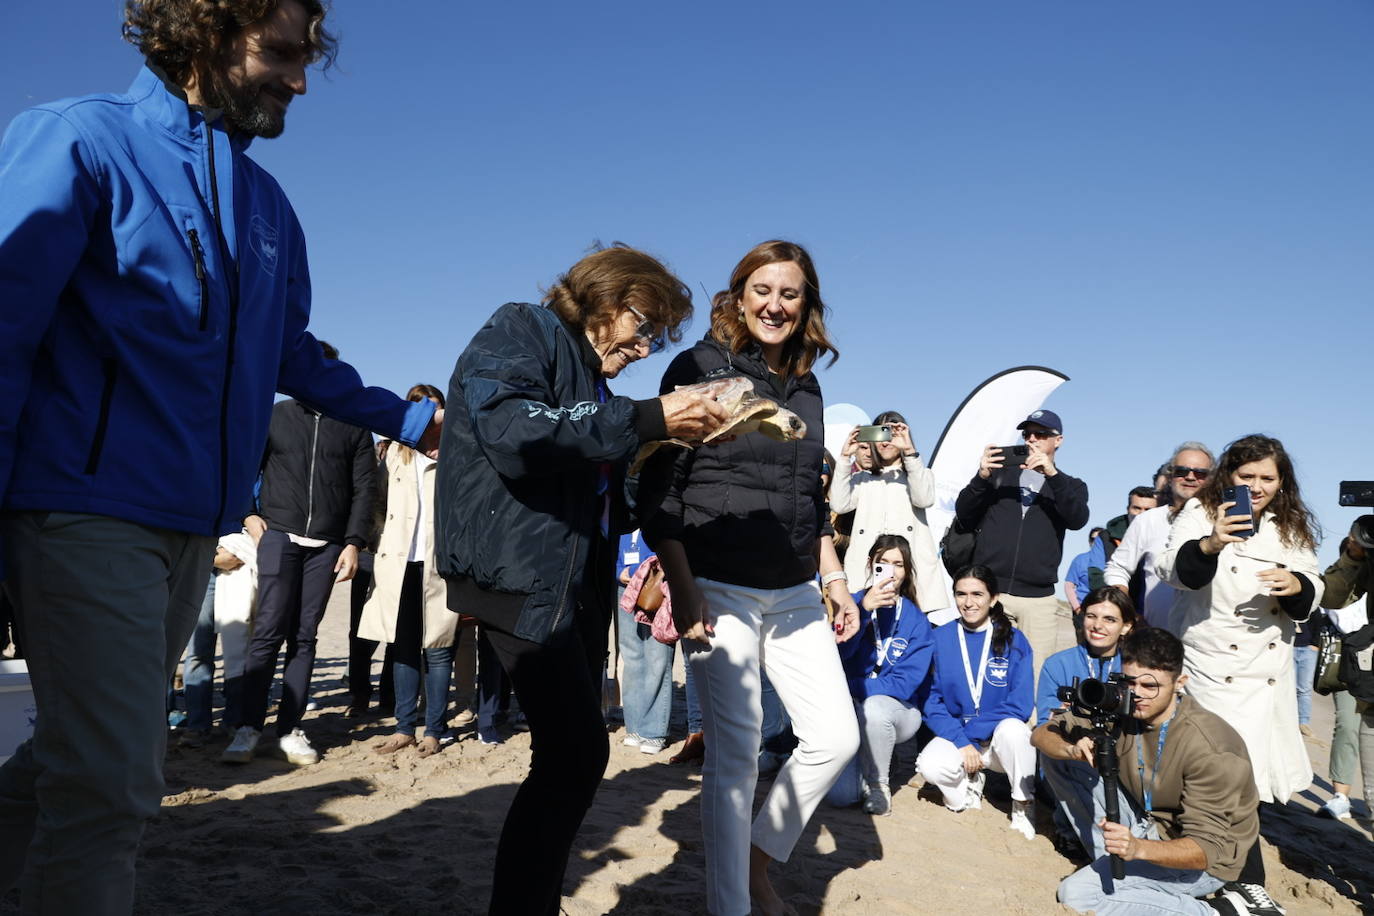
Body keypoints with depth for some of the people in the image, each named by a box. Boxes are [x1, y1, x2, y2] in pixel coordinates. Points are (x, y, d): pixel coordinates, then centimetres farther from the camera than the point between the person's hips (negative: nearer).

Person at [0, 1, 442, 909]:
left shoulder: (267, 204, 16)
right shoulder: (79, 139, -4)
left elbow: (293, 354, 23)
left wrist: (409, 417, 18)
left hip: (194, 522, 7)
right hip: (86, 507, -7)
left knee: (94, 760, 15)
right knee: (111, 782, -8)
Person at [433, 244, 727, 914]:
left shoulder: (592, 379, 21)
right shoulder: (519, 332, -2)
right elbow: (511, 430, -22)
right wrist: (646, 420, -21)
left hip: (578, 580, 9)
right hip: (521, 574, -9)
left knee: (569, 757, 10)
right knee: (578, 753, -13)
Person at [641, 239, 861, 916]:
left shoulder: (805, 384, 13)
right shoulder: (699, 367, -6)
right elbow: (659, 487, -11)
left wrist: (834, 580, 17)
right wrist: (681, 590, -17)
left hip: (794, 594, 7)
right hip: (721, 591, -6)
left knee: (835, 738, 7)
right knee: (734, 756, -2)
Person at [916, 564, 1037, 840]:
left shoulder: (1013, 640, -6)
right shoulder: (941, 638, -2)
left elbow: (1020, 704, -12)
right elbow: (931, 700, -4)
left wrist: (970, 733, -18)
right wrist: (961, 742, -18)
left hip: (1000, 737, 0)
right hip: (955, 735, 1)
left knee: (1012, 729, -35)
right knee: (930, 765, -30)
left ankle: (1022, 805, -8)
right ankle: (969, 785, 6)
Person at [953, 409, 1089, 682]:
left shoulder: (1070, 486, 17)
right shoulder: (999, 473, 17)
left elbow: (1077, 519, -5)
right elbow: (964, 516, 8)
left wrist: (1052, 474, -17)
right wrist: (981, 478, -8)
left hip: (1039, 599, 0)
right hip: (990, 592, 0)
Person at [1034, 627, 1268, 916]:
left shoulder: (1209, 749, -28)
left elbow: (1206, 849, -27)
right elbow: (1041, 735, -6)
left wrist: (1138, 848, -46)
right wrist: (1072, 750, -30)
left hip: (1205, 861, -6)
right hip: (1144, 831, 6)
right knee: (1058, 757, -8)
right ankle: (1110, 859, -4)